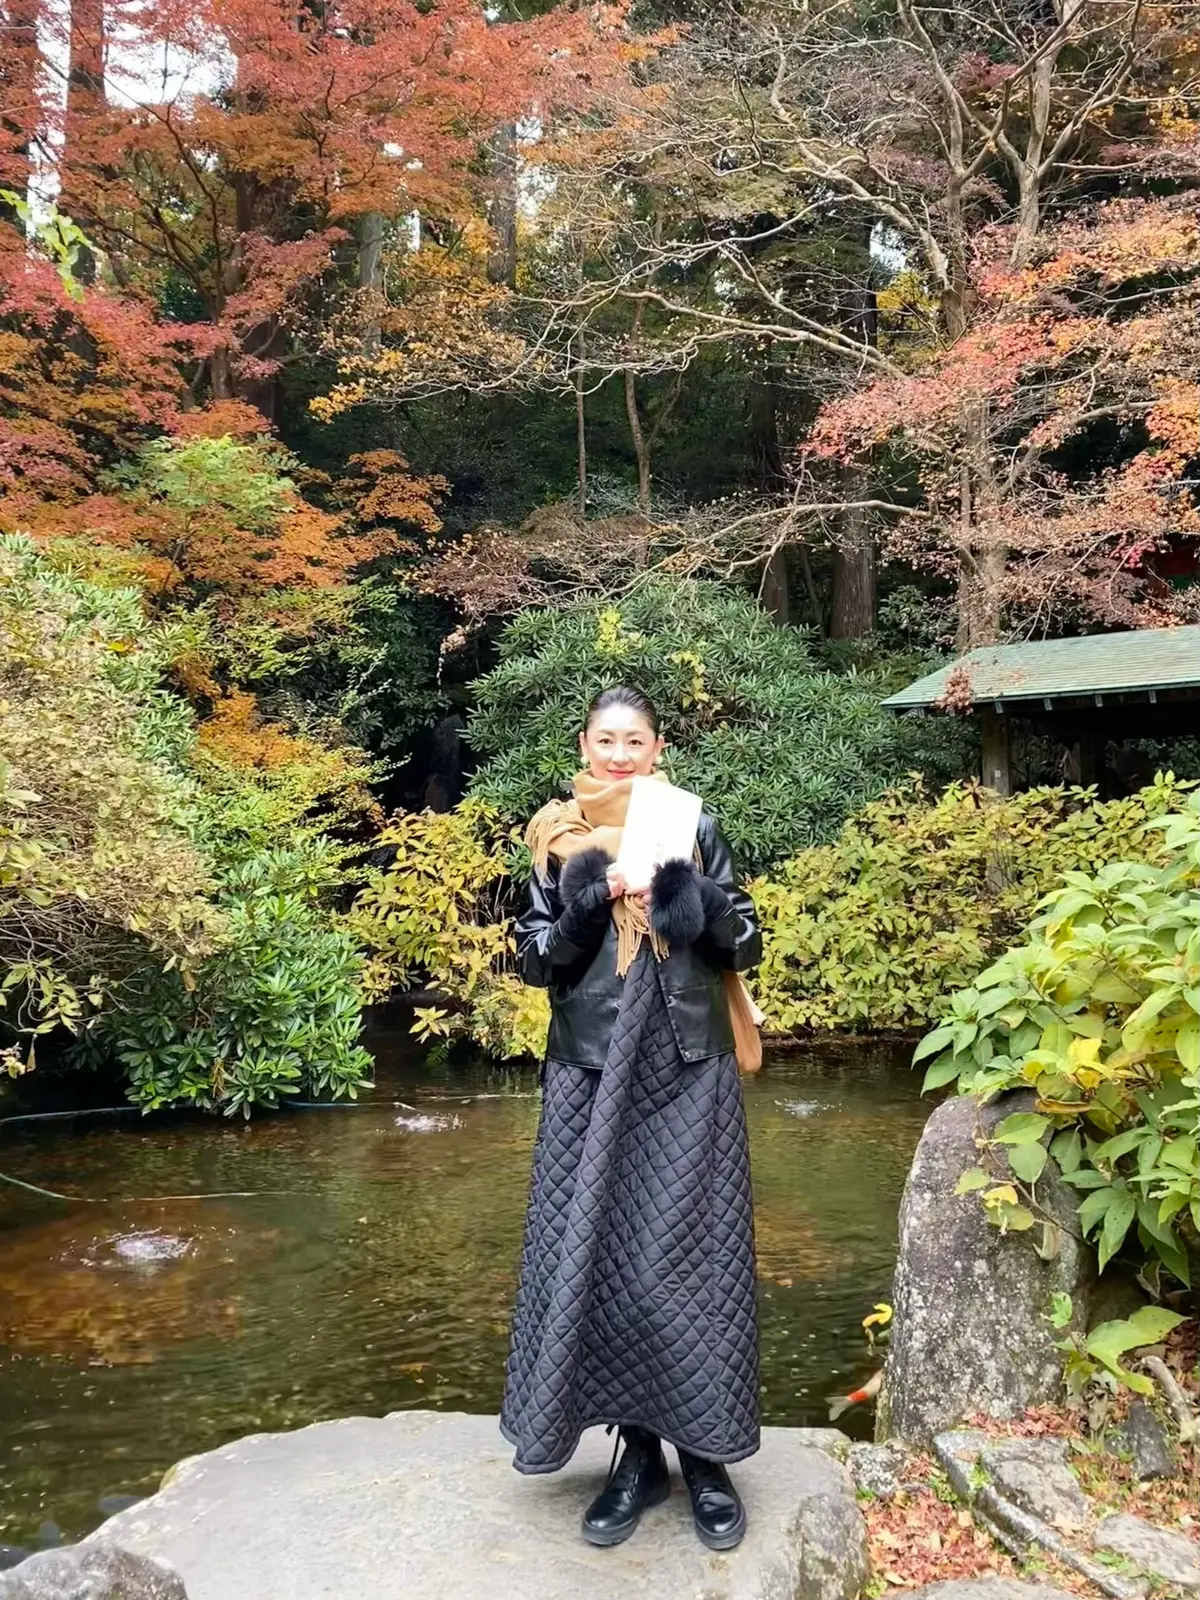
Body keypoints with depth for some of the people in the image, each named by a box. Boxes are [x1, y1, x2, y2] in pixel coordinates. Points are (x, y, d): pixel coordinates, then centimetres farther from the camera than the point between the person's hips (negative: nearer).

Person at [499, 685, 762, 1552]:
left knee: (691, 1255, 1)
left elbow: (747, 945, 1)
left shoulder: (694, 829, 2)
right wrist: (588, 902, -14)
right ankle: (638, 1450, 20)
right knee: (596, 1256, 3)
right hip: (592, 1077, 1)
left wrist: (690, 889, -17)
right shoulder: (557, 840, 5)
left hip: (687, 1075, -1)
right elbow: (534, 960, 2)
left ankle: (705, 1454, 17)